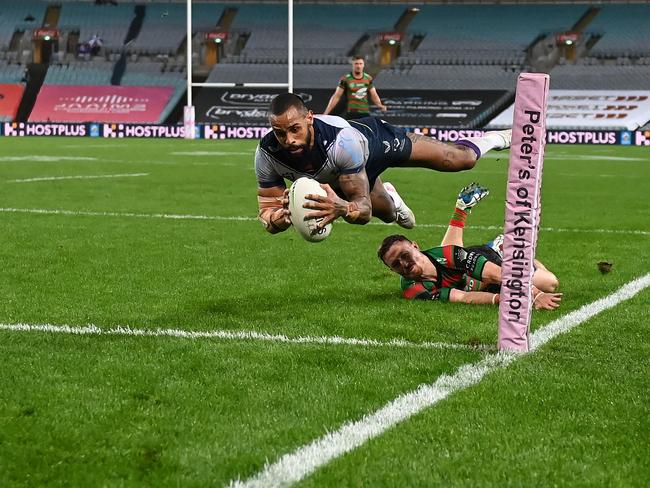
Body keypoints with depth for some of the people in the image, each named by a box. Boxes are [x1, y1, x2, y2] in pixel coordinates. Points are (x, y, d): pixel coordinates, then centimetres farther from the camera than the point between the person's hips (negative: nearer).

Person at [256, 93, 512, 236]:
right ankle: (388, 197, 65)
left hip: (375, 138, -3)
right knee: (387, 214, 26)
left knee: (463, 159, 7)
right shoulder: (267, 153, -38)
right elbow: (267, 210, -29)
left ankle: (493, 139, 42)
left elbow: (363, 208, -43)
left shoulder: (342, 140, -49)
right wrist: (278, 218, -54)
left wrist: (341, 208, -67)